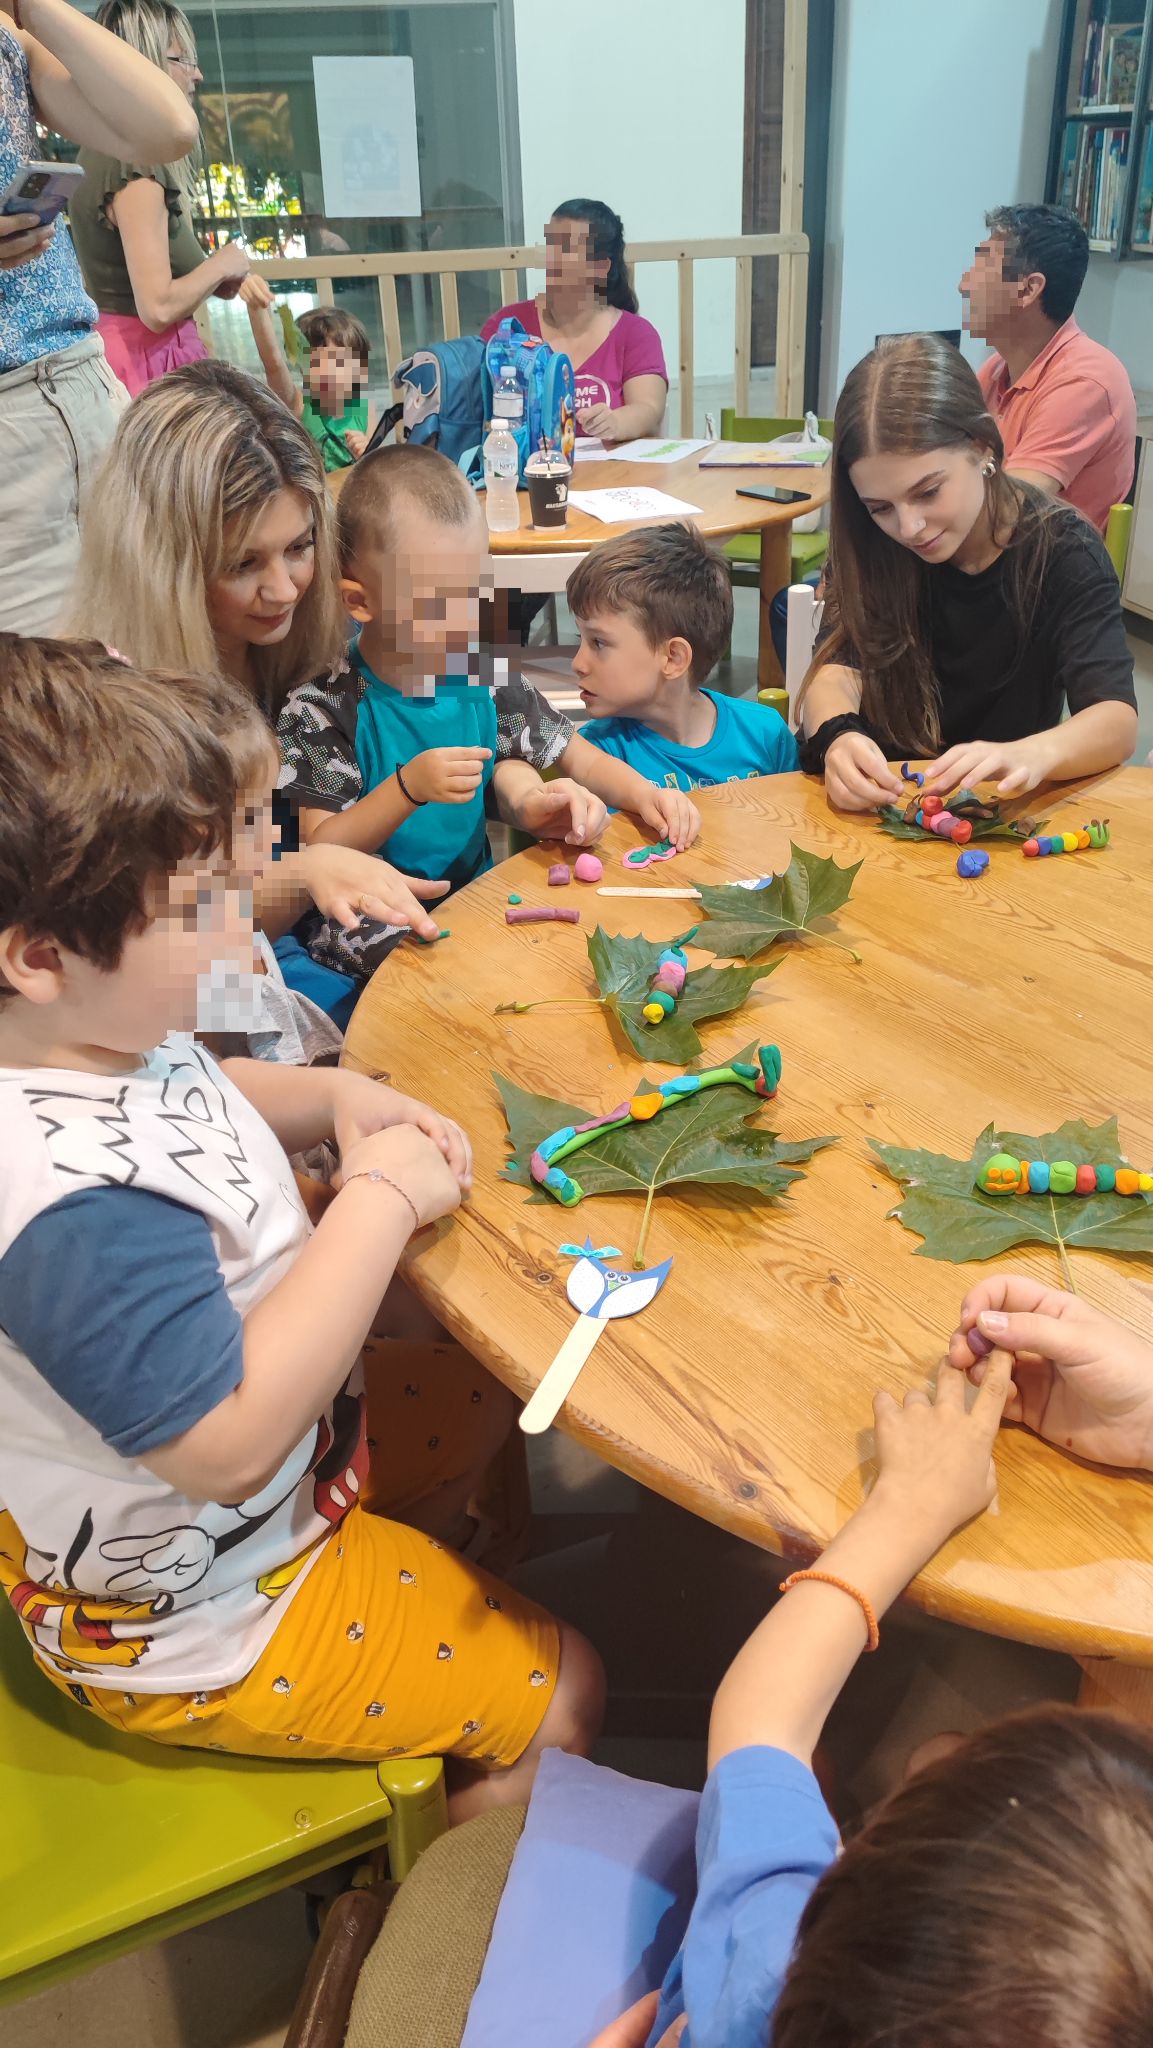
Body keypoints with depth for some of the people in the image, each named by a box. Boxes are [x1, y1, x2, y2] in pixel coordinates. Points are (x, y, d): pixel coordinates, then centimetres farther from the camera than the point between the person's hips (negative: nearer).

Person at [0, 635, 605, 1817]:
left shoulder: (98, 1035, -12)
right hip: (191, 1618, -9)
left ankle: (410, 1591, 44)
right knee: (560, 1694, 5)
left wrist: (330, 1098, -10)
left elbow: (188, 1100, 10)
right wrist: (379, 1200, -31)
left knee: (479, 1397, 26)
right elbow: (226, 1444, -37)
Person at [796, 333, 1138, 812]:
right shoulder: (875, 547, -5)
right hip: (884, 794, 2)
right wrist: (837, 736, -42)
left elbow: (1117, 718, -22)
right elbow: (838, 665, -17)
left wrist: (1030, 755, -45)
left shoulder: (1064, 552, -12)